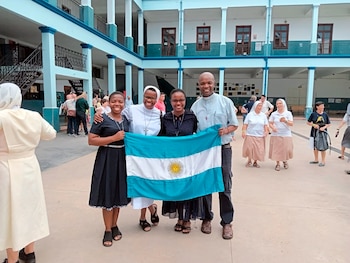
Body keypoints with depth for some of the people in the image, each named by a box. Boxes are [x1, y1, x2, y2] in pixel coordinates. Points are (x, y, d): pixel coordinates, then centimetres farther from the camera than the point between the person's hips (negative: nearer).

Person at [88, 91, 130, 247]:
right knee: (108, 193, 2)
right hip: (106, 159, -5)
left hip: (123, 158, 5)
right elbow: (91, 140, -14)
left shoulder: (126, 120, 9)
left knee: (119, 193, 12)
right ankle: (108, 230, 19)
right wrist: (114, 137, -17)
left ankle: (114, 226, 30)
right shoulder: (102, 119, -7)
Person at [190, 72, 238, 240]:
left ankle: (226, 222, 21)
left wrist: (226, 130, -19)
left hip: (223, 149, -2)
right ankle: (207, 218, 30)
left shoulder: (225, 102, -1)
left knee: (224, 187, 5)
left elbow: (234, 125, 2)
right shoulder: (195, 106, 4)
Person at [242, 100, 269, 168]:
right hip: (250, 135, -2)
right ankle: (249, 161, 20)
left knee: (258, 150, 2)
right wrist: (243, 131, -12)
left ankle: (255, 162, 22)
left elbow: (266, 125, 11)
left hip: (260, 136, 2)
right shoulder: (250, 114, 1)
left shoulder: (263, 115, 9)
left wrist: (266, 131, -5)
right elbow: (245, 124, -1)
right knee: (249, 148, -4)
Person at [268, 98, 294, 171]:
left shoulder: (288, 113, 1)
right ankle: (277, 164, 18)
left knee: (286, 149, 1)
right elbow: (270, 123, 4)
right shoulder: (273, 114, 5)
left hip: (286, 135, -1)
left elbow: (291, 124, -7)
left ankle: (285, 161, 30)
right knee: (276, 150, 2)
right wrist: (272, 127, -18)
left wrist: (285, 121, -27)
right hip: (276, 135, 1)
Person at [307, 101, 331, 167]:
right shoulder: (313, 114, -4)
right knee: (315, 147, 12)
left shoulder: (325, 114, -1)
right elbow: (308, 122, 2)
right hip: (315, 133, 1)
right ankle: (316, 160, 29)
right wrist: (314, 125, -15)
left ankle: (323, 161, 16)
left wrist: (324, 127, -15)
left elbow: (329, 124, 3)